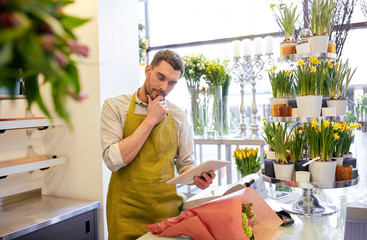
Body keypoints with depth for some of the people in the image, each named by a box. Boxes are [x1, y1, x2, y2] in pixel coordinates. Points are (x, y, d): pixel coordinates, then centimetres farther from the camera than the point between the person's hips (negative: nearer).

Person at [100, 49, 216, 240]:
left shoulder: (177, 115, 4)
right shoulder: (115, 106, -5)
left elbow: (185, 163, 10)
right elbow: (113, 160, -17)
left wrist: (196, 176, -12)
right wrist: (150, 120, -14)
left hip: (167, 209, 3)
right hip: (128, 213, -2)